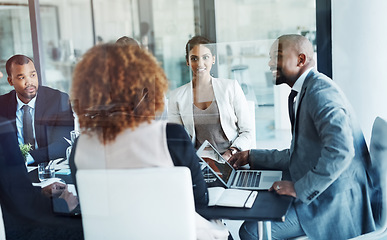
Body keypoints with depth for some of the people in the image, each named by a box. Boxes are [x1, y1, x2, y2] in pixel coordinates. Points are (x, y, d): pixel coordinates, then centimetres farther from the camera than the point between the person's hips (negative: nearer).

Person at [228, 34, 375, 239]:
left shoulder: (320, 90, -18)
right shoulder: (303, 93, 15)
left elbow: (340, 150, -31)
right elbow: (298, 155, 19)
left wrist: (300, 189, -26)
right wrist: (252, 156, 16)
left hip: (337, 203, -10)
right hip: (322, 195, 10)